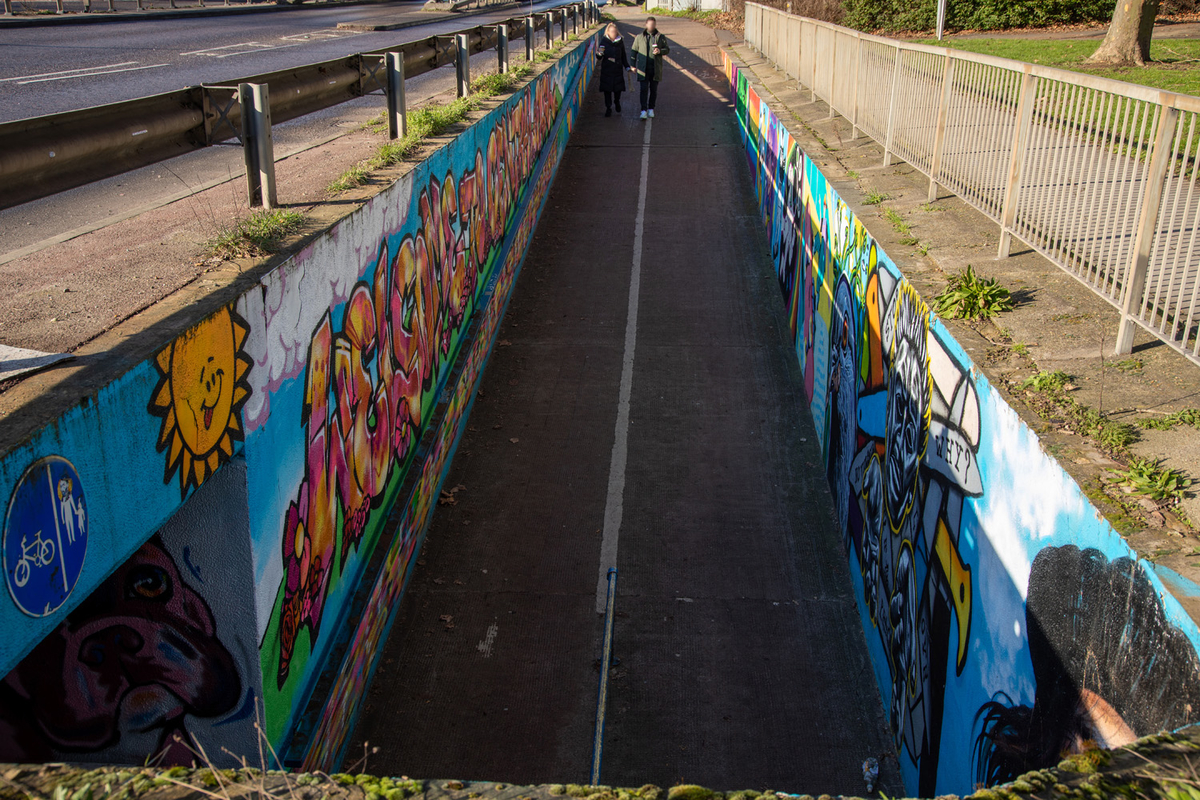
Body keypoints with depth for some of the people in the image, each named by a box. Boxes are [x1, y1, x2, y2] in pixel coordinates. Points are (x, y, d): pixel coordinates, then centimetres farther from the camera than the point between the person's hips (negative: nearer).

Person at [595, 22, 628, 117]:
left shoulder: (620, 41, 3)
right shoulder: (604, 41, -3)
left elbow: (623, 56, 12)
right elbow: (599, 57, -2)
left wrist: (627, 67, 10)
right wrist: (598, 54, -24)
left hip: (618, 69, 1)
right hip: (606, 69, -1)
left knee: (618, 88, 2)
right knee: (607, 89, 1)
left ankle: (617, 102, 33)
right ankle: (608, 108, 12)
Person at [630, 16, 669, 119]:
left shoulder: (661, 37, 6)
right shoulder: (639, 37, 5)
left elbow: (667, 49, 10)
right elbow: (634, 51, 10)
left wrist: (660, 51, -12)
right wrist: (633, 65, 6)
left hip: (656, 68, 1)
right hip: (643, 68, -1)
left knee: (654, 90, 6)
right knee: (644, 89, -8)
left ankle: (651, 109, 19)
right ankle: (643, 110, -7)